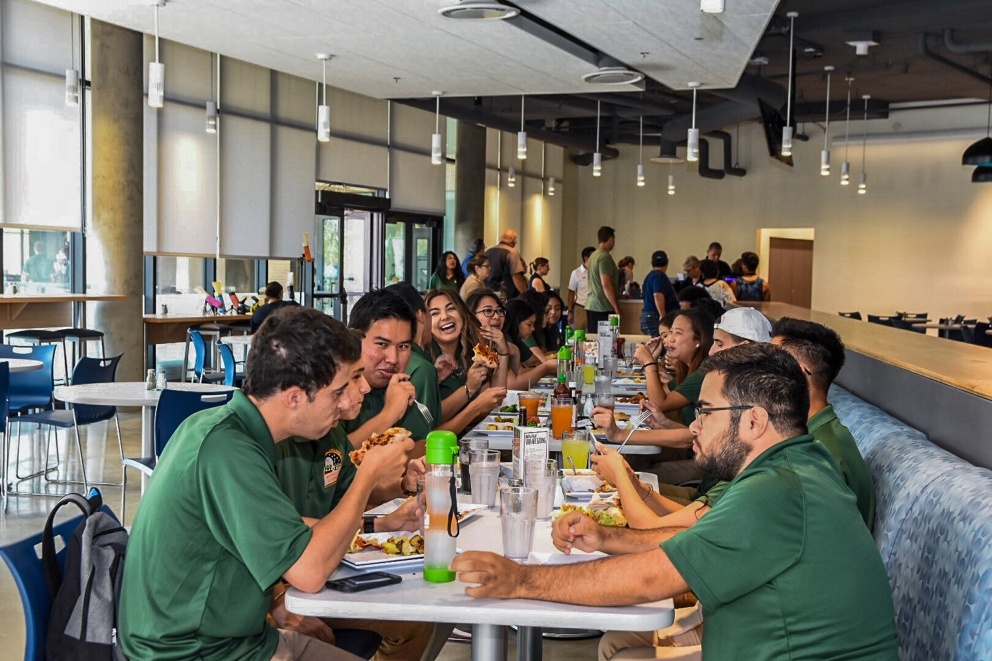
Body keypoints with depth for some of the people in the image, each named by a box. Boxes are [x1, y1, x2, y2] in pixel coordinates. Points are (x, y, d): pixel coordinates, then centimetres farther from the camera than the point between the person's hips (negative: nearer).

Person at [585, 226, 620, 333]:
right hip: (603, 308, -9)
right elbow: (606, 285, -19)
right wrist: (617, 308, -15)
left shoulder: (593, 255, 15)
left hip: (591, 305, 9)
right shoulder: (605, 257, -13)